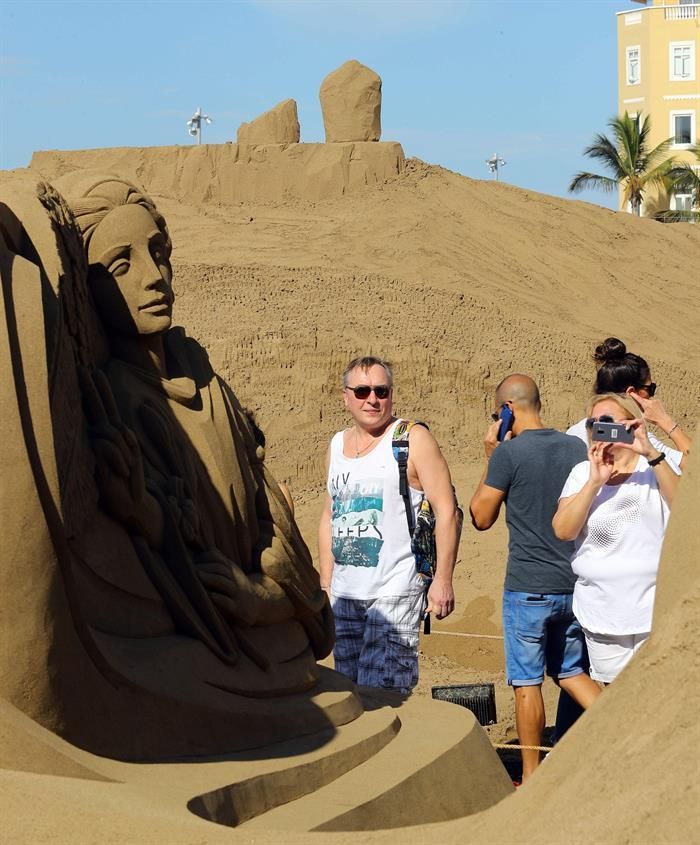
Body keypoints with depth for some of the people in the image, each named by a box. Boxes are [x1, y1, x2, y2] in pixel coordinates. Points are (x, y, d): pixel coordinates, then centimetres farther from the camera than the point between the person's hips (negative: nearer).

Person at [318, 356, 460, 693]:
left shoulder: (413, 439, -4)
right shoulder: (337, 445, 13)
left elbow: (446, 510, -8)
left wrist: (443, 579, -13)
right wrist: (325, 583, 16)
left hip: (395, 592, -6)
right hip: (343, 594, 6)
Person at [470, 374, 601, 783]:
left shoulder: (509, 453, -13)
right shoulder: (578, 448, 4)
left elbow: (481, 518, -5)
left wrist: (490, 459, 1)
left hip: (529, 588, -6)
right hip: (575, 584, 6)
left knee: (527, 682, 4)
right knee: (571, 671, 20)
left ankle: (532, 776, 11)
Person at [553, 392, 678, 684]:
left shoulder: (657, 466, 2)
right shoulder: (582, 473, 9)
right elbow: (563, 530, -5)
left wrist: (651, 453, -24)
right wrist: (595, 482, -15)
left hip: (655, 608, -3)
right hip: (602, 613, 3)